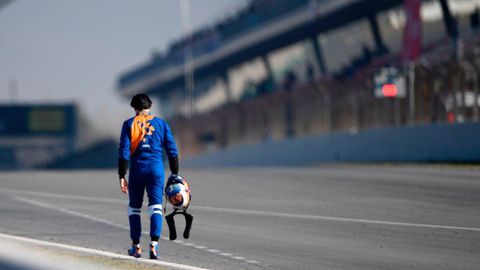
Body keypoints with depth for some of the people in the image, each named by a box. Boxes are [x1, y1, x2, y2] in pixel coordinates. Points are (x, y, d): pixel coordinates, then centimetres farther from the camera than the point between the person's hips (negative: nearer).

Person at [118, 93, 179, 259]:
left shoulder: (129, 124, 4)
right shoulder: (160, 123, 10)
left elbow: (124, 151, -3)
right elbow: (172, 150, 7)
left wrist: (122, 176, -4)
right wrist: (175, 174, 11)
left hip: (137, 169, -1)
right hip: (156, 169, 1)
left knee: (134, 208, 14)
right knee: (155, 207, -4)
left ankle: (136, 246, 16)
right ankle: (154, 244, -23)